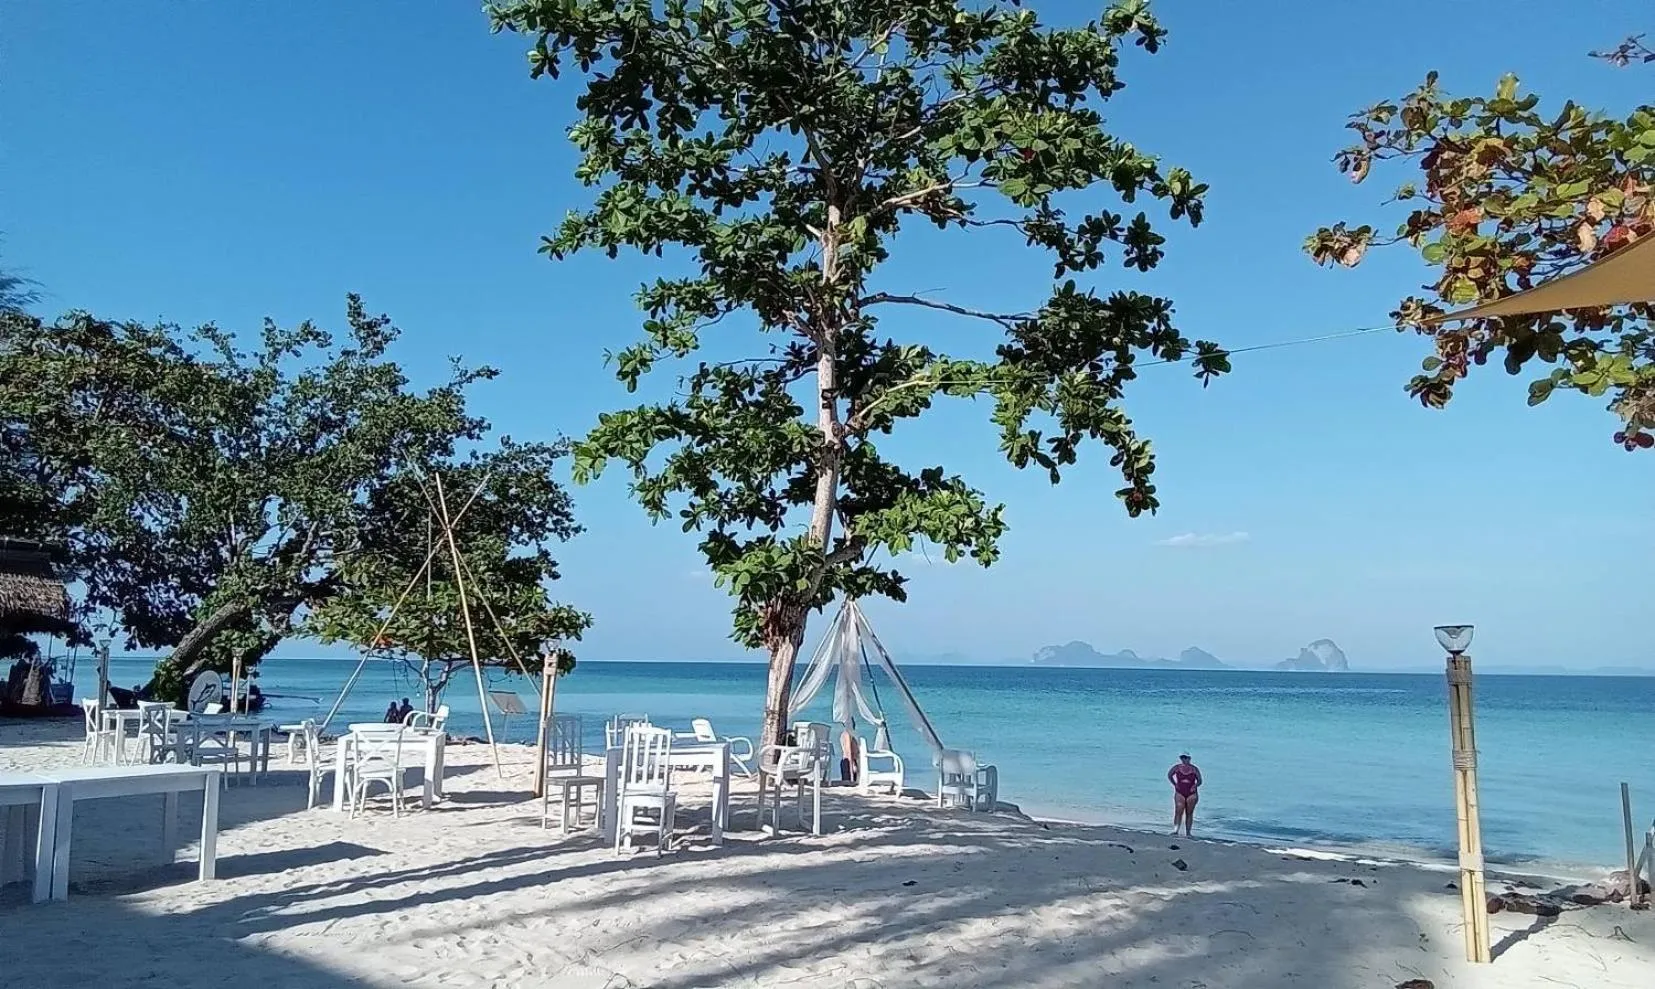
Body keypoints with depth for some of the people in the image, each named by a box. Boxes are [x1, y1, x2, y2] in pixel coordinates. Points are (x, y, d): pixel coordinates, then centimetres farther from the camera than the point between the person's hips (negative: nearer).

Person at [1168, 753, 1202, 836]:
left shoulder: (1194, 769, 0)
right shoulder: (1177, 768, 0)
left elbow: (1199, 781, 8)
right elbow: (1169, 775, 15)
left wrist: (1195, 785, -12)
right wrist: (1175, 784, 5)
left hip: (1191, 794, 1)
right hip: (1179, 793, -1)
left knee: (1189, 814, 5)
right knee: (1178, 812, -13)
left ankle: (1187, 832, 11)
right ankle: (1175, 830, -16)